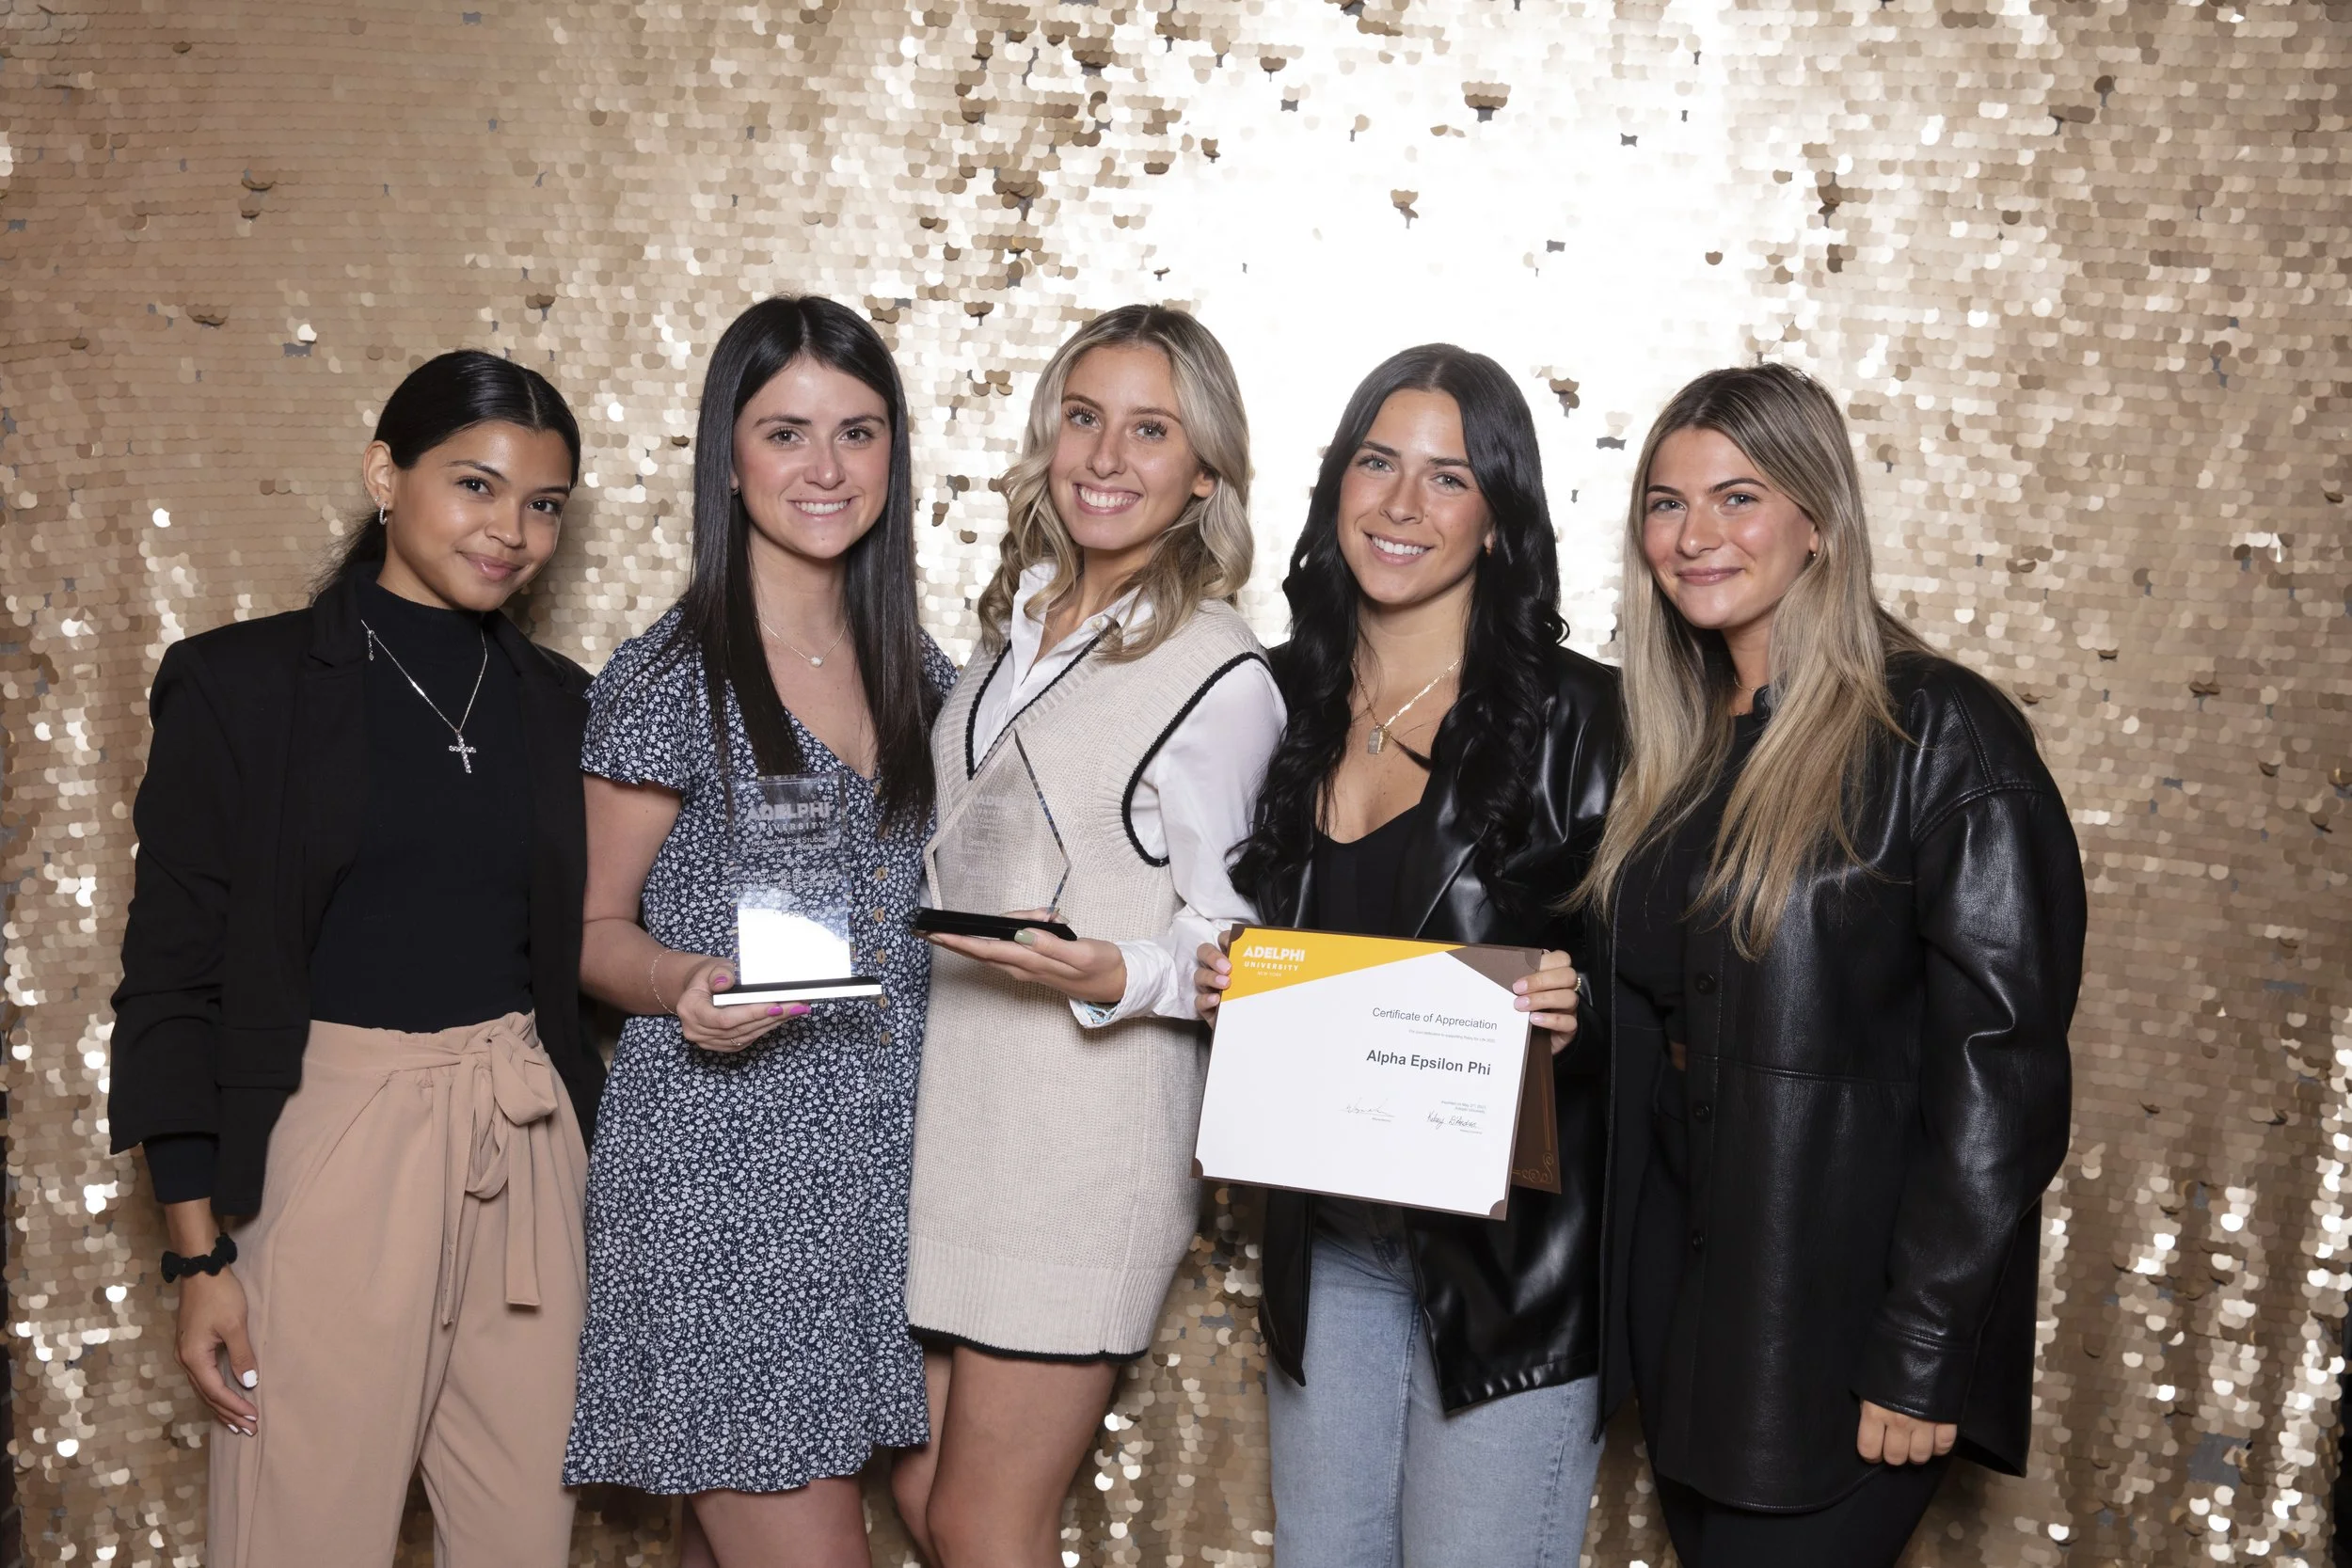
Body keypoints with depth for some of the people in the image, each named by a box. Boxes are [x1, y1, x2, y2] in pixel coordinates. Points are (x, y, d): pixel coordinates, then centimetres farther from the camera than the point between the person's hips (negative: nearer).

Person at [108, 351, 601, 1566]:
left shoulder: (555, 703, 11)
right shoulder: (239, 685, -2)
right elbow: (175, 975, -3)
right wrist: (199, 1251, -7)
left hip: (526, 1147, 4)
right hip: (326, 1139, -4)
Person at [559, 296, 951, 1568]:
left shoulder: (916, 673, 9)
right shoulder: (668, 678, -7)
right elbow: (595, 928, -1)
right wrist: (687, 984, -20)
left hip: (879, 1155, 5)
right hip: (720, 1164, -5)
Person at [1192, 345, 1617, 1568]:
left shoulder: (1573, 714, -8)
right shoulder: (1289, 704, 7)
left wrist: (1581, 1007, -24)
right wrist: (1222, 987, -2)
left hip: (1512, 1237, -5)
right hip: (1328, 1235, 5)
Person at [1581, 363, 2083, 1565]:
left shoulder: (1940, 736, -15)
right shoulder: (1682, 741, 7)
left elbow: (2003, 1071, -17)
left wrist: (1920, 1362, -18)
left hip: (1840, 1328, -6)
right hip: (1683, 1296, 7)